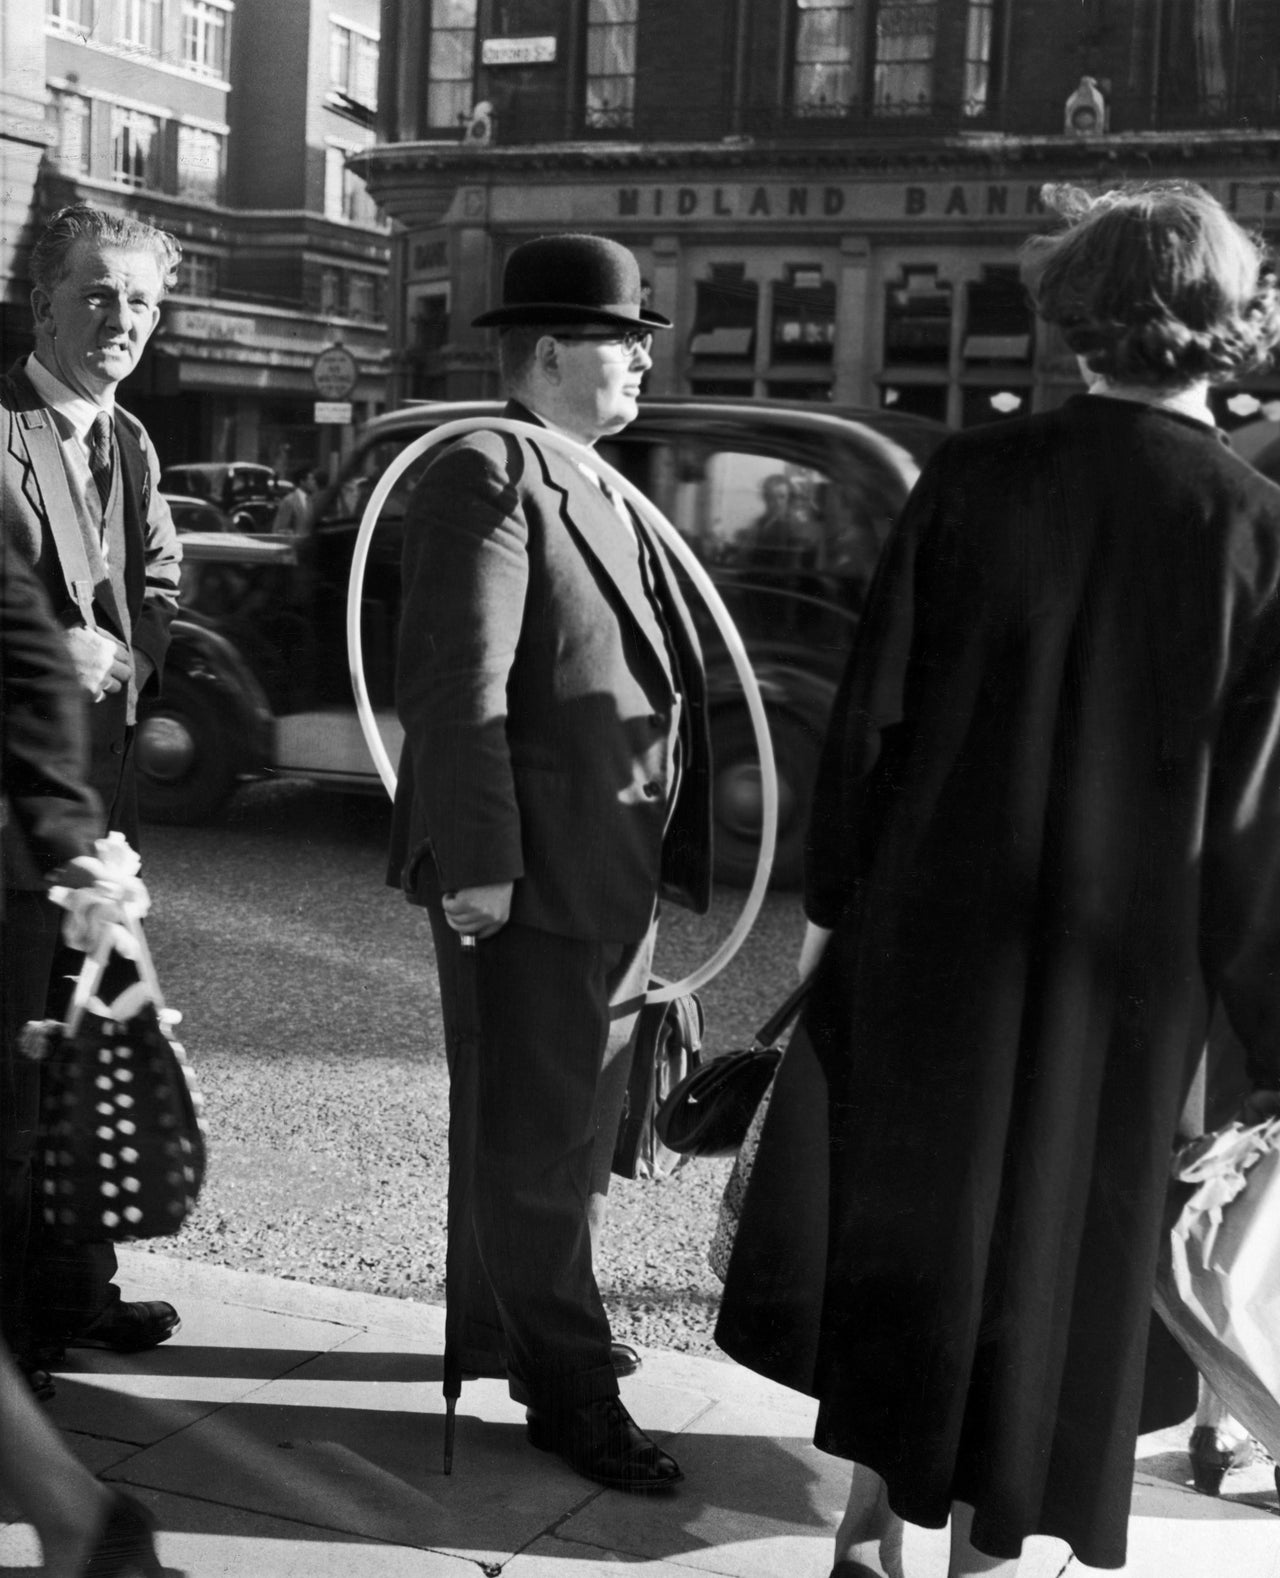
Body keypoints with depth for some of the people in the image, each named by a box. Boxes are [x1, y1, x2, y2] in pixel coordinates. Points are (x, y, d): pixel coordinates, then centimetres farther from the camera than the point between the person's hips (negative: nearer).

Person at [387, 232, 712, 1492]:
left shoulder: (590, 489, 17)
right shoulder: (488, 479, -14)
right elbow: (457, 687, -21)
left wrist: (660, 854, 19)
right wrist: (476, 858, -25)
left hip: (607, 872, 10)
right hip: (530, 873, -10)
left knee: (574, 1124, 20)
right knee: (535, 1134, 2)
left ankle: (511, 1325, 37)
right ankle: (567, 1384, 15)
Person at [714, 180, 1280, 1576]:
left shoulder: (972, 477, -9)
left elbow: (869, 714, -5)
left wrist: (832, 900, 8)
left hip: (930, 932, 1)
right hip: (1121, 972, -1)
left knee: (903, 1224, 20)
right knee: (1047, 1259, 15)